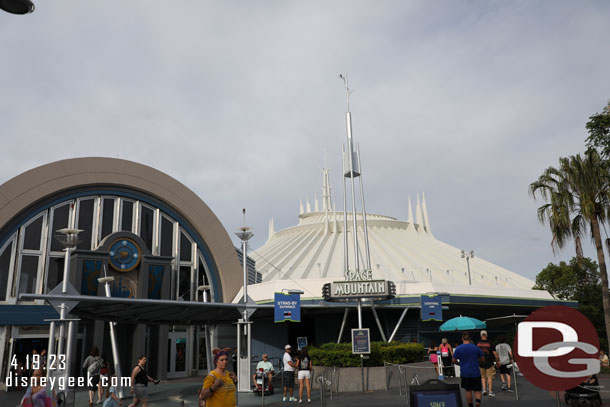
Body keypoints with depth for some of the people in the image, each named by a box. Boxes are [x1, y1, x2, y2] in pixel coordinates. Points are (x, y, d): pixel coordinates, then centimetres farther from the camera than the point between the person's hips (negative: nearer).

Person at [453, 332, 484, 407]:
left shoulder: (458, 349, -6)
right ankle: (478, 401, -19)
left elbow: (453, 360, -4)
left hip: (464, 373, 0)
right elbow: (482, 359, 7)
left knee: (468, 390, 14)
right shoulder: (476, 347, -3)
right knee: (477, 390, 6)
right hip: (476, 373, 0)